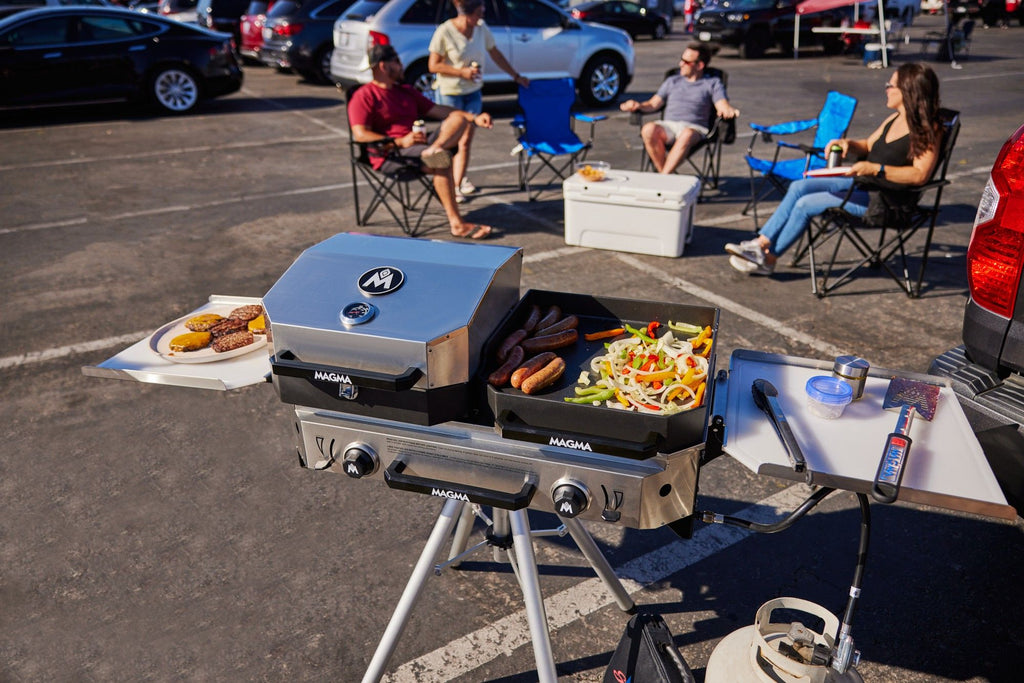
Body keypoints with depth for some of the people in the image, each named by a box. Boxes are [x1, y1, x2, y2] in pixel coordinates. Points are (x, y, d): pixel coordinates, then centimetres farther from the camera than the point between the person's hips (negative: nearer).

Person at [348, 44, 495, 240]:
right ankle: (456, 224, -31)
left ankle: (434, 150, -38)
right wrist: (400, 142, -23)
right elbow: (360, 135, -13)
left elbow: (436, 109, 23)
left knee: (459, 117, -8)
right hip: (391, 155, -7)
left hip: (419, 144, 8)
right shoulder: (364, 96, 1)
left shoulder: (406, 91, 26)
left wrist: (475, 118, 10)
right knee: (442, 161, -32)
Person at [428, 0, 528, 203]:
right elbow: (433, 65, -15)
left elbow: (495, 54, 11)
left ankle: (458, 184, 13)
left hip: (473, 91, 5)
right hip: (449, 92, -4)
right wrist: (462, 72, -21)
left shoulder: (481, 28, -1)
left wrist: (516, 76, 15)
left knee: (466, 140, 3)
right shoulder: (445, 32, -17)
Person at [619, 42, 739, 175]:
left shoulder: (713, 83, 17)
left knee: (687, 135, -41)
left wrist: (729, 111, -23)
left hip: (694, 128, -3)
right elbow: (653, 104, 17)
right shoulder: (672, 81, 26)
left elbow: (723, 106, 2)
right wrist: (639, 106, -5)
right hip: (667, 125, 3)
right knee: (649, 129, -33)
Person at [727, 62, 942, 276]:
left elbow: (920, 175, -24)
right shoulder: (894, 119, 14)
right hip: (860, 182, 9)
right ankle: (761, 243, -9)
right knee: (799, 187, -5)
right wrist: (847, 144, 3)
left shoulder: (927, 130, -13)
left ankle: (767, 260, -5)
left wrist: (876, 169, -32)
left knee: (805, 204, -18)